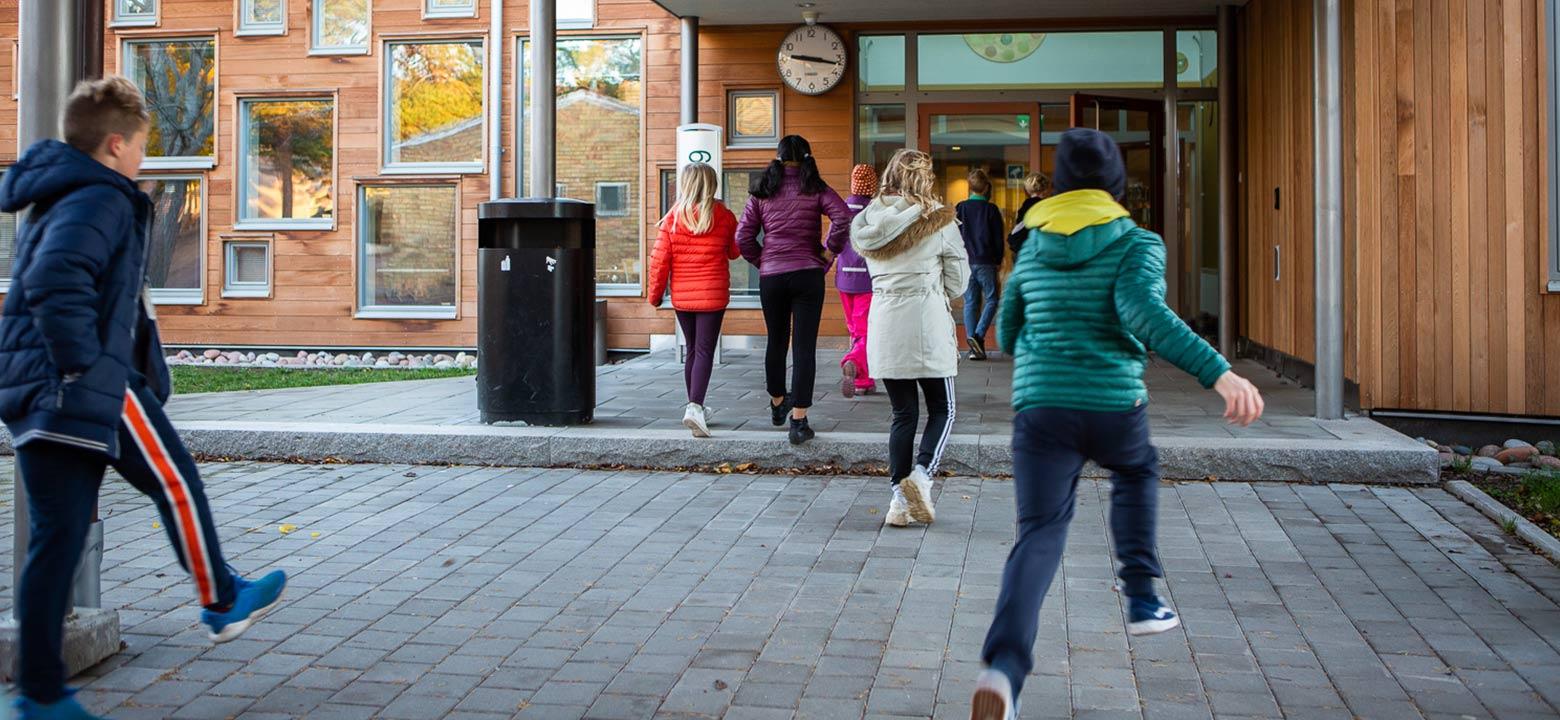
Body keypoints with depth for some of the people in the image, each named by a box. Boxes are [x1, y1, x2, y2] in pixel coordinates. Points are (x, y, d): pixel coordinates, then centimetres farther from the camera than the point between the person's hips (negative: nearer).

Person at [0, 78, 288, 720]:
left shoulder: (56, 200, 21)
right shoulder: (100, 200, -12)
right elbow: (56, 282, -29)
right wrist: (85, 366, -22)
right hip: (93, 390, -9)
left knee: (56, 537, 9)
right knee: (177, 484, 11)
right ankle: (222, 603, 28)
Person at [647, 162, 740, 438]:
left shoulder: (673, 218, -4)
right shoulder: (724, 217, -5)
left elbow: (659, 259, -4)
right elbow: (735, 252, 10)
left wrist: (655, 293, 6)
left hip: (681, 296, 2)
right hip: (712, 295, -2)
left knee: (692, 350, 17)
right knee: (705, 351, -4)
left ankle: (696, 408, 25)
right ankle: (695, 407, -21)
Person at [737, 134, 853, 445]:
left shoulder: (762, 191, 5)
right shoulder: (815, 189, 0)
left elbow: (743, 238, 1)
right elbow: (843, 217, -16)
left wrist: (761, 260, 13)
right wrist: (829, 253, -5)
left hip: (771, 277, 2)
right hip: (808, 274, -2)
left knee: (776, 341, 19)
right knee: (804, 347, -1)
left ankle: (778, 404, 37)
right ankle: (798, 420, -5)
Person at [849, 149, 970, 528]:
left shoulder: (868, 220, 6)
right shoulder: (939, 220, -6)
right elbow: (958, 282, 1)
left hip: (884, 324, 4)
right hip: (927, 323, -4)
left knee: (903, 414, 10)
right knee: (942, 410, 9)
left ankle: (900, 499, 5)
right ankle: (921, 475, -12)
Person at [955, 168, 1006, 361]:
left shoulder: (960, 208, 3)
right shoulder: (991, 209, -4)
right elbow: (999, 237, -1)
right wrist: (998, 260, 10)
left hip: (965, 263, 3)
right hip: (986, 263, -3)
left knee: (970, 303, 7)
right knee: (991, 300, 6)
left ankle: (974, 347, 4)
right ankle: (978, 335, -14)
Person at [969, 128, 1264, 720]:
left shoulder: (1033, 249, 13)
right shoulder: (1137, 244, 0)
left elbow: (1007, 336, 20)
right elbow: (1145, 312, -19)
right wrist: (1220, 375, -26)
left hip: (1040, 407, 2)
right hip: (1115, 407, -1)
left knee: (1039, 534, -2)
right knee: (1137, 473, 32)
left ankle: (1005, 664, -24)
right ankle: (1141, 598, 28)